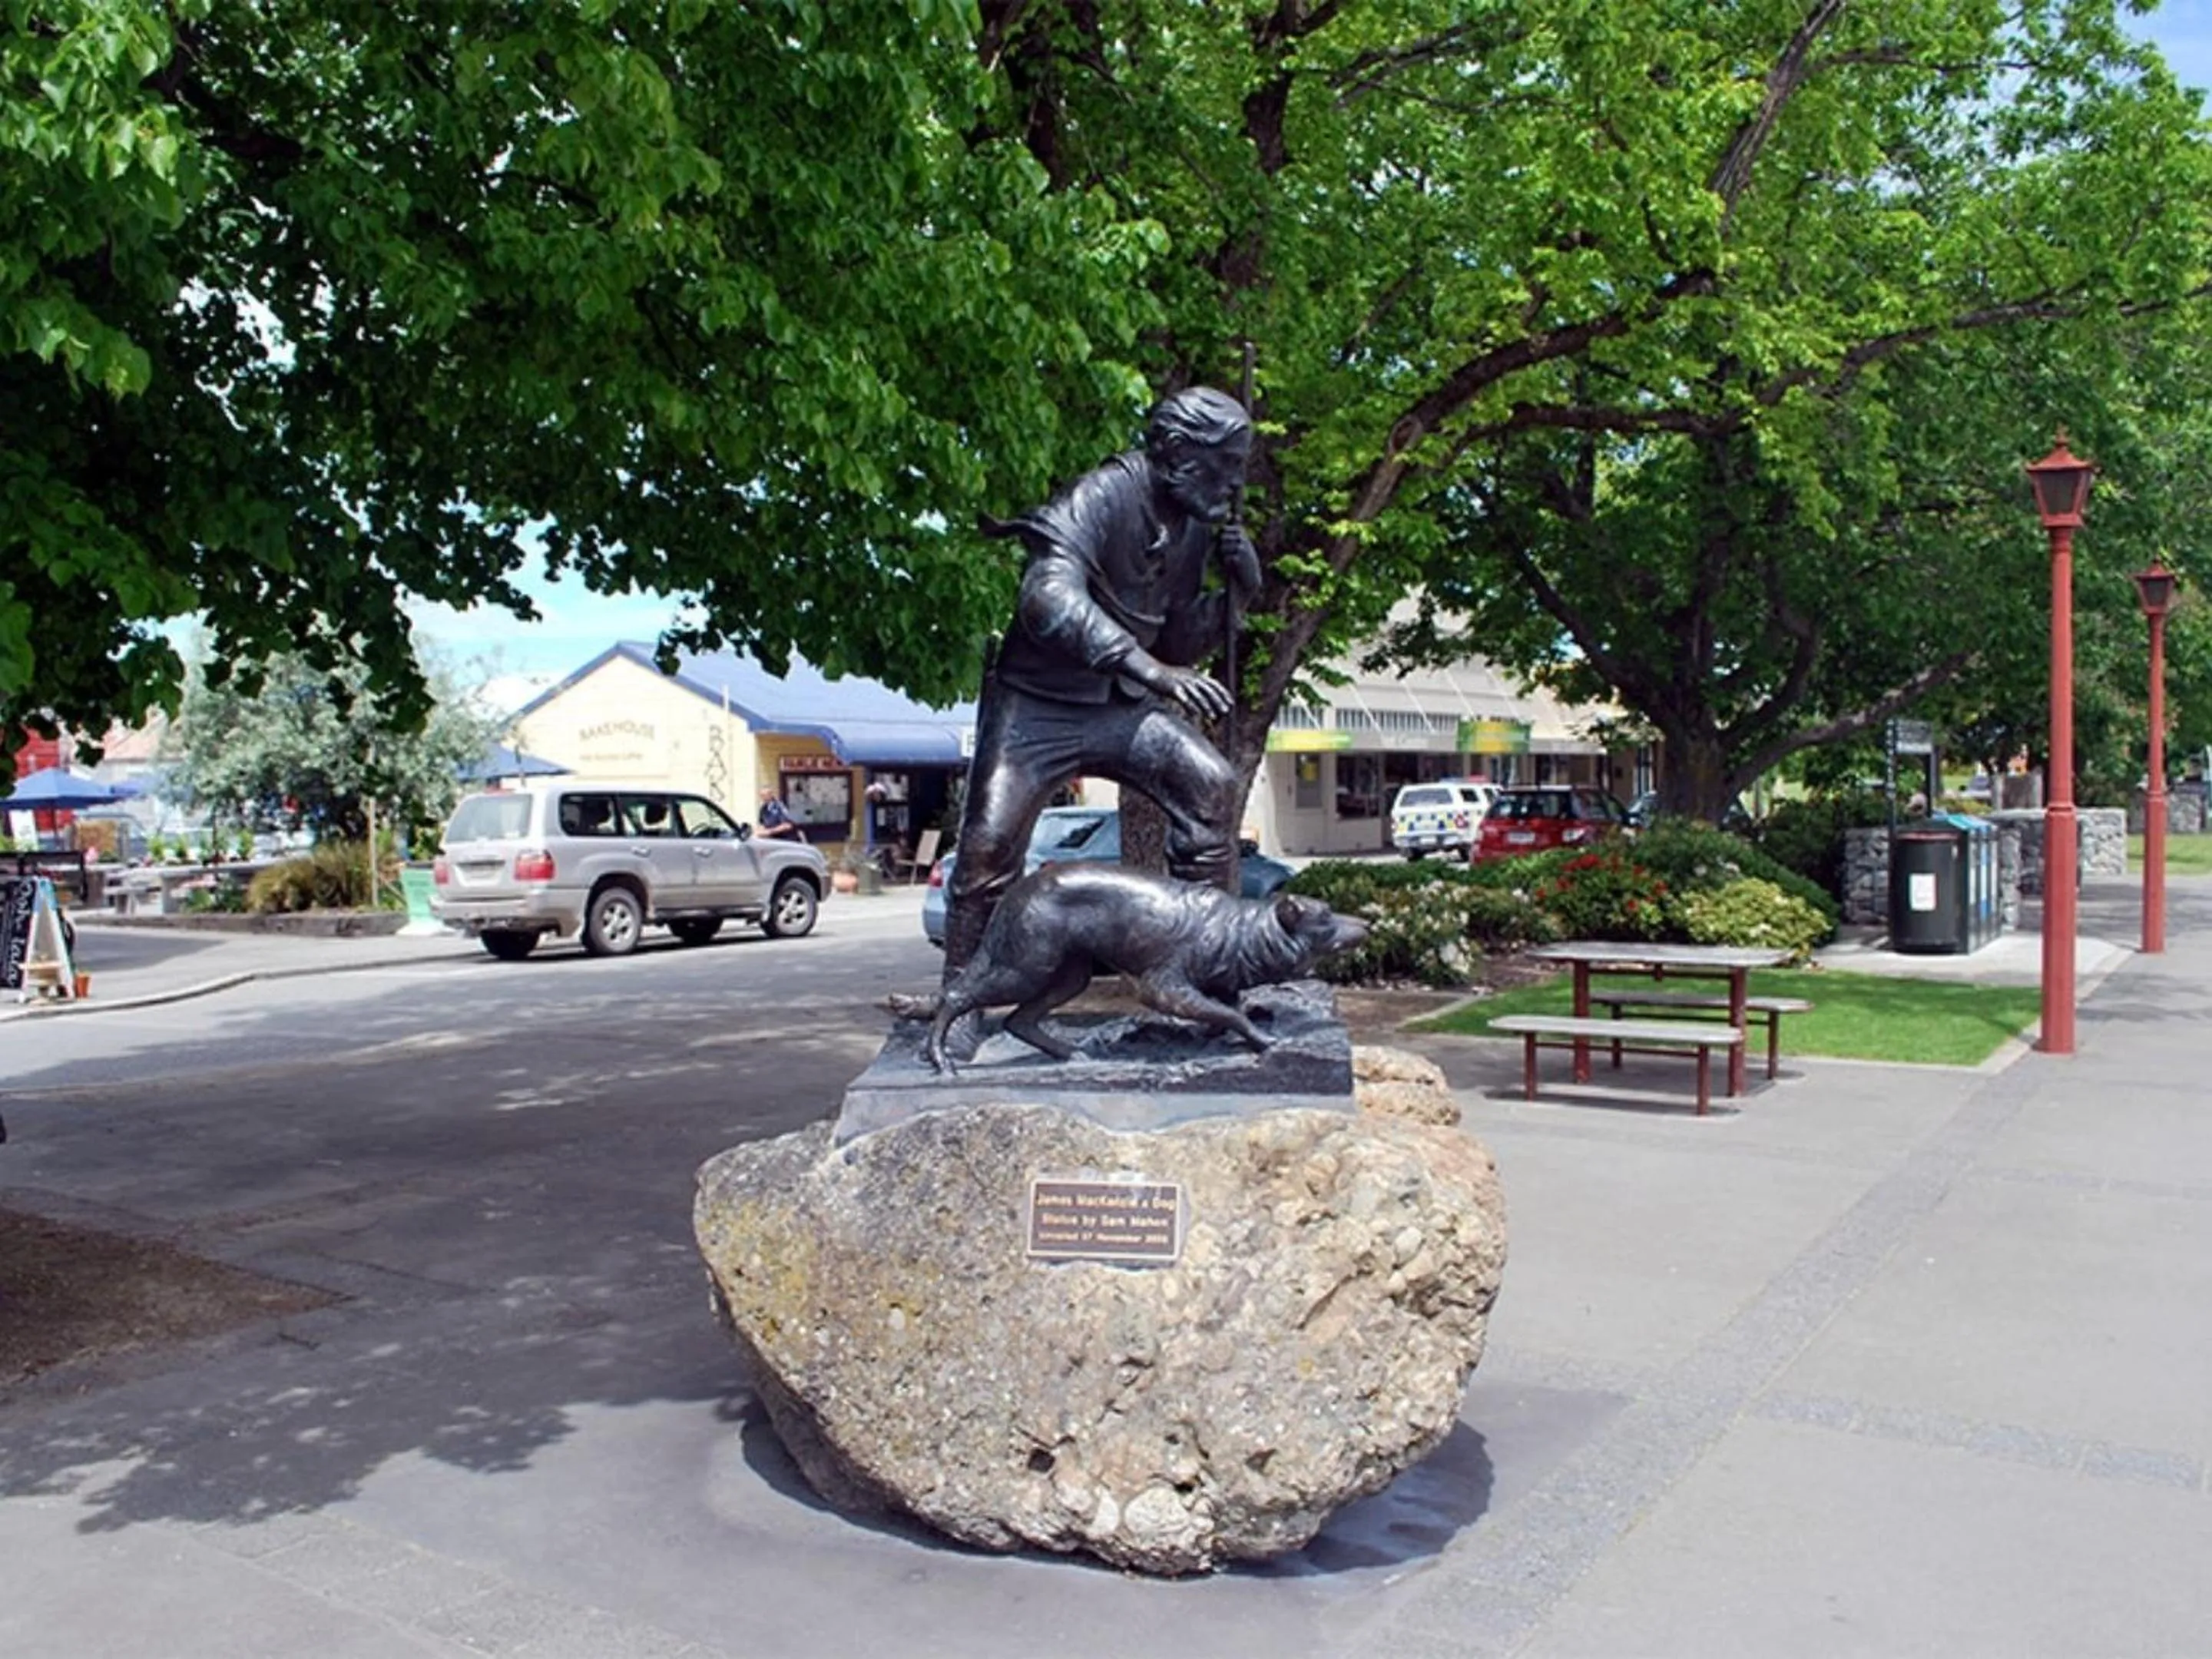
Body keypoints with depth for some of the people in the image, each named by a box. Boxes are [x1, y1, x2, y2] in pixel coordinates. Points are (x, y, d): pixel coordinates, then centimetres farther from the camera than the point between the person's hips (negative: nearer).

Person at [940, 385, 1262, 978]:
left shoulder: (1195, 527, 3)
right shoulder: (1101, 498, -22)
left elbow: (1176, 645, 11)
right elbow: (1049, 598, -39)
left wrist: (1234, 595, -7)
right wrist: (1149, 669, -47)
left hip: (1122, 704, 6)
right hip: (1039, 703, -6)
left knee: (1213, 788, -11)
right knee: (990, 845, -12)